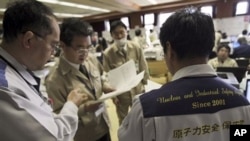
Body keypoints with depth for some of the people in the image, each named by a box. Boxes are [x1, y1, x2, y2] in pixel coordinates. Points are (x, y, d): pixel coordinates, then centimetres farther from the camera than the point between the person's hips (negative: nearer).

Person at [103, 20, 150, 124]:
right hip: (120, 93, -1)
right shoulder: (107, 53, -15)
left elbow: (143, 68, 0)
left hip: (138, 90, 2)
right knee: (123, 121, 21)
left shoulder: (136, 48, -8)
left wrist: (143, 84, 1)